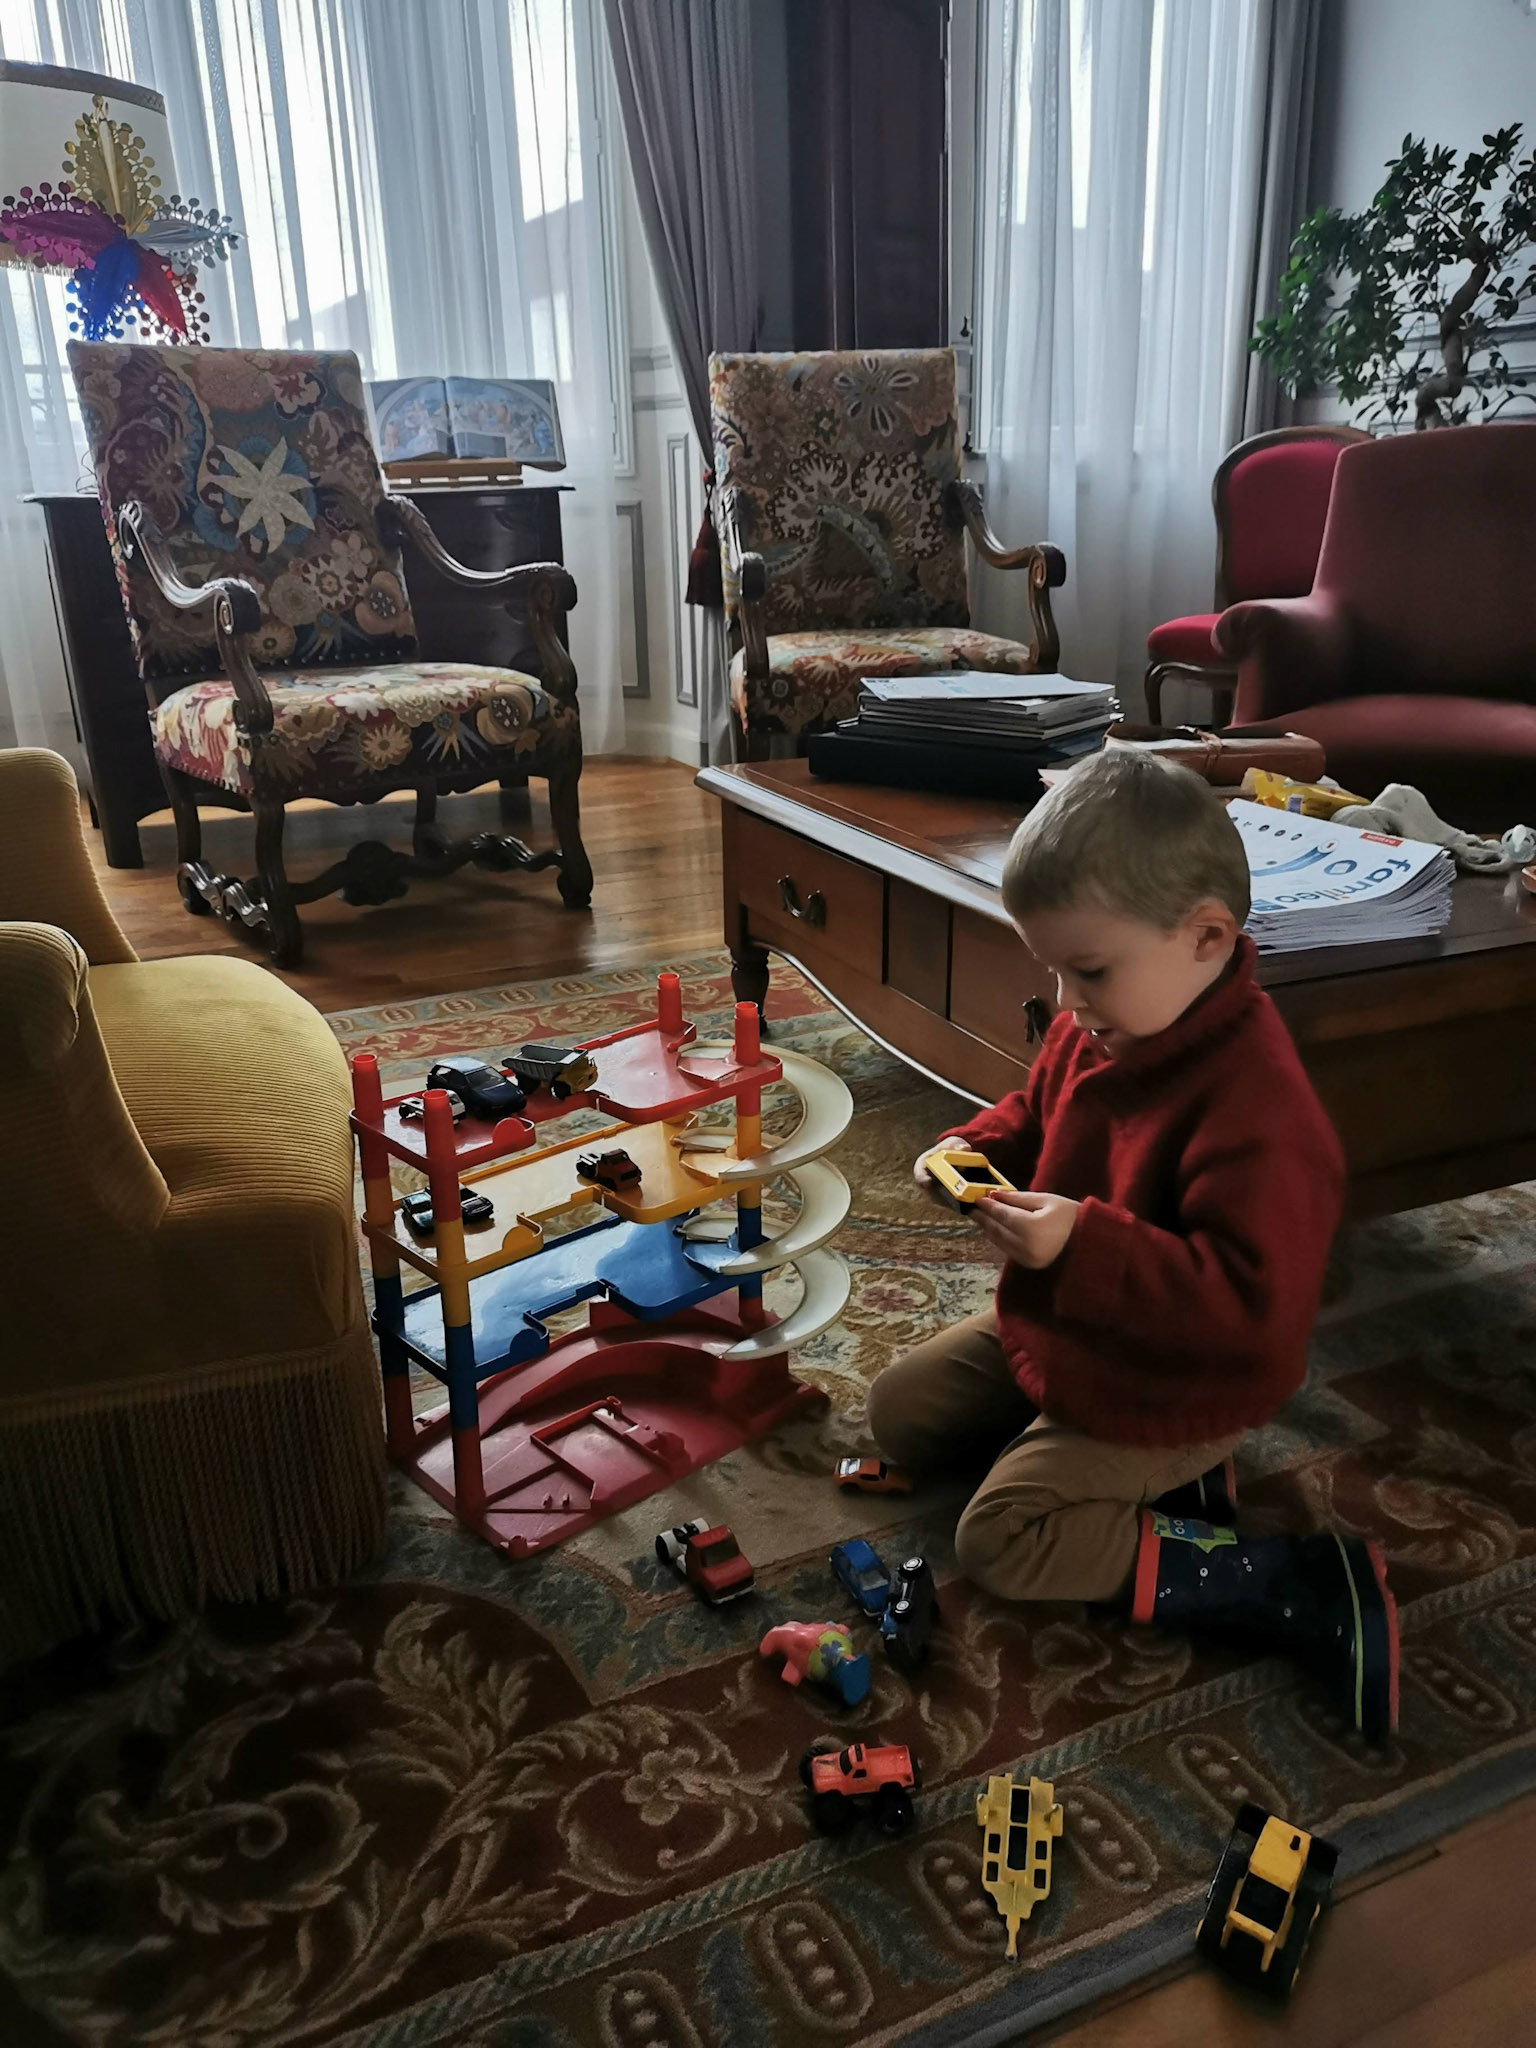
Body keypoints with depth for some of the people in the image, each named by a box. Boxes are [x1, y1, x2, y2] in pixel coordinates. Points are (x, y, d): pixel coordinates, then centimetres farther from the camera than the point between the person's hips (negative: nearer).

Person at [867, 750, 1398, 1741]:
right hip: (1055, 1328, 9)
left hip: (1171, 1388, -9)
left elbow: (1249, 1304, -37)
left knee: (1002, 1541, -14)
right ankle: (1157, 1482, 12)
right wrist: (977, 1150, -9)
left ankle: (1304, 1586, -6)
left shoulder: (1254, 1103, -35)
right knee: (899, 1412, 15)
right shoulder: (1094, 1028, -8)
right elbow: (1035, 1112, 12)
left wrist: (1080, 1244, -42)